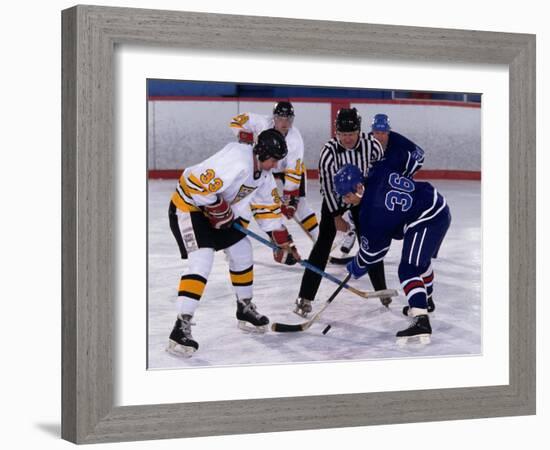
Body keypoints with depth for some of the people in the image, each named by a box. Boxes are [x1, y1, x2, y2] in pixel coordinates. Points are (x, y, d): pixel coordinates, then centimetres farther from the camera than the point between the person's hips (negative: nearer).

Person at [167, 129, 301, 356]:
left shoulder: (263, 173, 2)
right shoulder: (238, 163, -31)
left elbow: (268, 207, 12)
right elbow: (197, 187, -35)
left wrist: (284, 243, 10)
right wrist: (221, 211, -21)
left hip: (216, 209, 10)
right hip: (188, 207, -10)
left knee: (242, 252, 15)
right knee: (202, 261, -22)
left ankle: (245, 309, 34)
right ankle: (181, 327, -24)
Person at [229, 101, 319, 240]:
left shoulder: (295, 140, -34)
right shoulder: (263, 123, -31)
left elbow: (293, 173, -34)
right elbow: (237, 120, -18)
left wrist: (289, 198, -36)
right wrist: (244, 135, -37)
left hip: (289, 167, -2)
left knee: (298, 203, -14)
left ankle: (319, 239, -7)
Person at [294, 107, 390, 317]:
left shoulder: (372, 146, -23)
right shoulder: (329, 151, -28)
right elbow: (327, 184, -21)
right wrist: (336, 216, -18)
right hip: (334, 197, -2)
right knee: (323, 243, -10)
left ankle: (382, 291, 24)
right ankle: (305, 297, -12)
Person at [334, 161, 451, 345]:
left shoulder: (371, 213, -20)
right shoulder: (379, 170, -5)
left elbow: (372, 250, -7)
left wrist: (355, 269, 11)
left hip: (425, 222, -10)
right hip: (440, 207, 10)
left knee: (408, 270, -14)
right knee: (420, 260, 30)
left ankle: (421, 320, -28)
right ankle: (424, 301, 52)